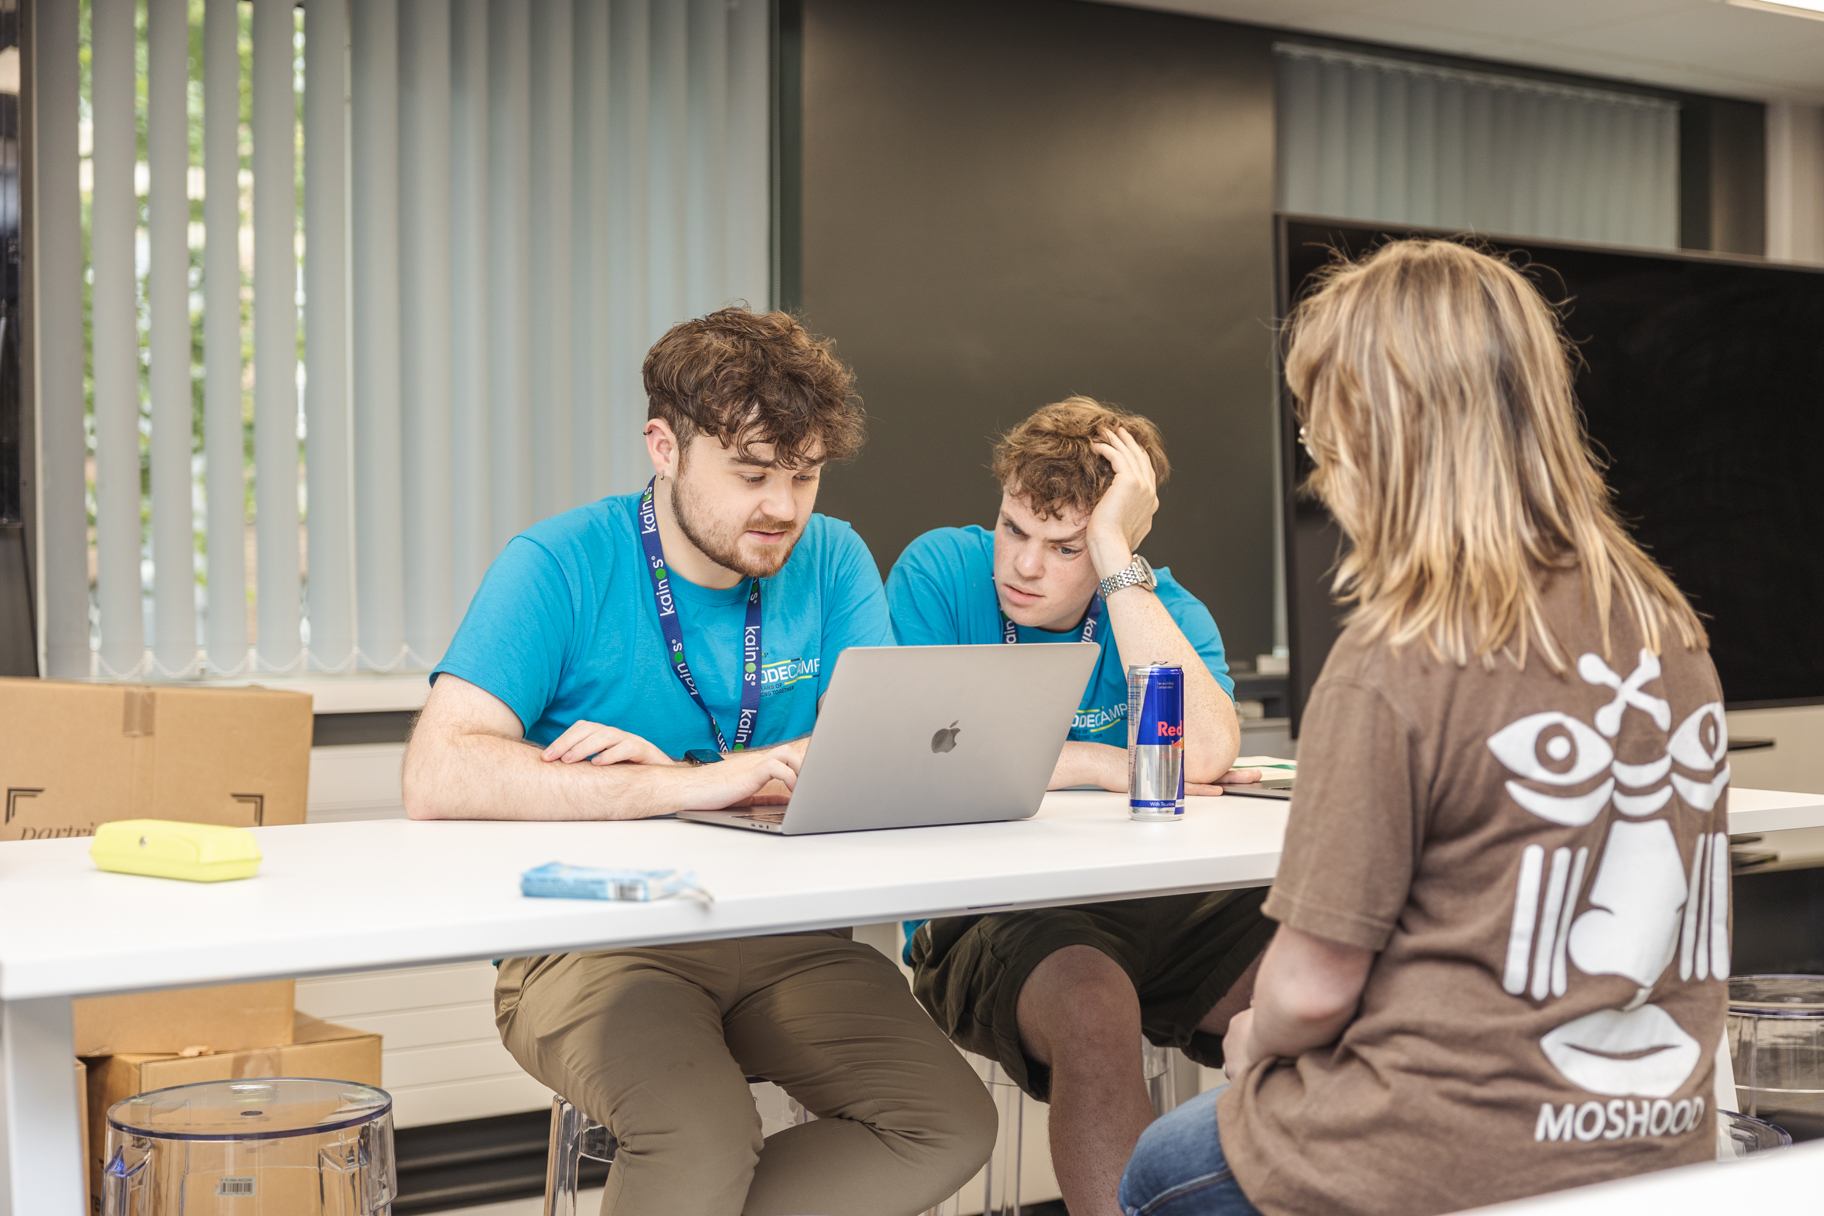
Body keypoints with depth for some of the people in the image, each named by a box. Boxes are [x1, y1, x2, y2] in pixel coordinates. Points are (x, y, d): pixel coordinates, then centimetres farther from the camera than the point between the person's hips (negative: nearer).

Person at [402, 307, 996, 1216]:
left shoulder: (831, 562, 5)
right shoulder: (560, 565, -8)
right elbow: (439, 778, -21)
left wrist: (667, 770, -18)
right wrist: (688, 787, -28)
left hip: (782, 940, 5)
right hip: (589, 938, -4)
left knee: (952, 1125, -17)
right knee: (704, 1140, -32)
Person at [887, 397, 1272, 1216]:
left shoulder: (1164, 607, 4)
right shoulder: (939, 573, -2)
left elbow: (1205, 756, -18)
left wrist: (1116, 562, -16)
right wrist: (1101, 764, -8)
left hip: (1151, 904, 3)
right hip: (980, 912, -3)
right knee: (1091, 1006, -35)